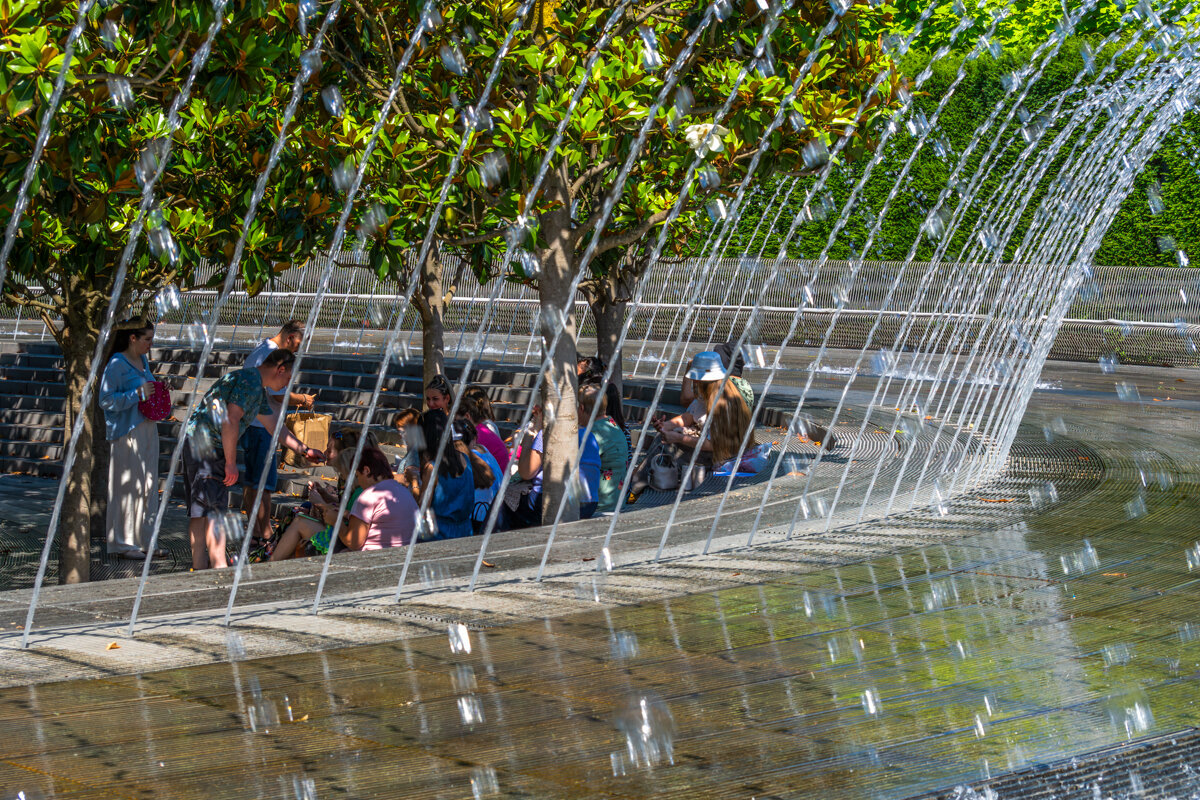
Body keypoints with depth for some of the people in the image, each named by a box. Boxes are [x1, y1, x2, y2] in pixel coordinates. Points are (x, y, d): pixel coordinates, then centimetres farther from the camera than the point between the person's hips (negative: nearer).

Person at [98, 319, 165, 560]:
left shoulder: (143, 361, 14)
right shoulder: (116, 365, -11)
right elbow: (106, 400, -16)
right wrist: (138, 393, -19)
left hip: (148, 430, 9)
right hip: (127, 433, -9)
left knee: (148, 486, 11)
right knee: (127, 486, -7)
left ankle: (144, 540, 18)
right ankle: (122, 543, 0)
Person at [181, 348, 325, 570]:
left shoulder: (258, 389, 21)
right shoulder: (250, 381, -13)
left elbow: (275, 426, 32)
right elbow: (230, 421, -21)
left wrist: (304, 450, 37)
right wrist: (231, 463, -18)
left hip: (194, 439, 11)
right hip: (206, 443, -11)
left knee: (199, 510, 10)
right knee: (214, 510, -12)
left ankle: (199, 568, 13)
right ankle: (219, 568, -15)